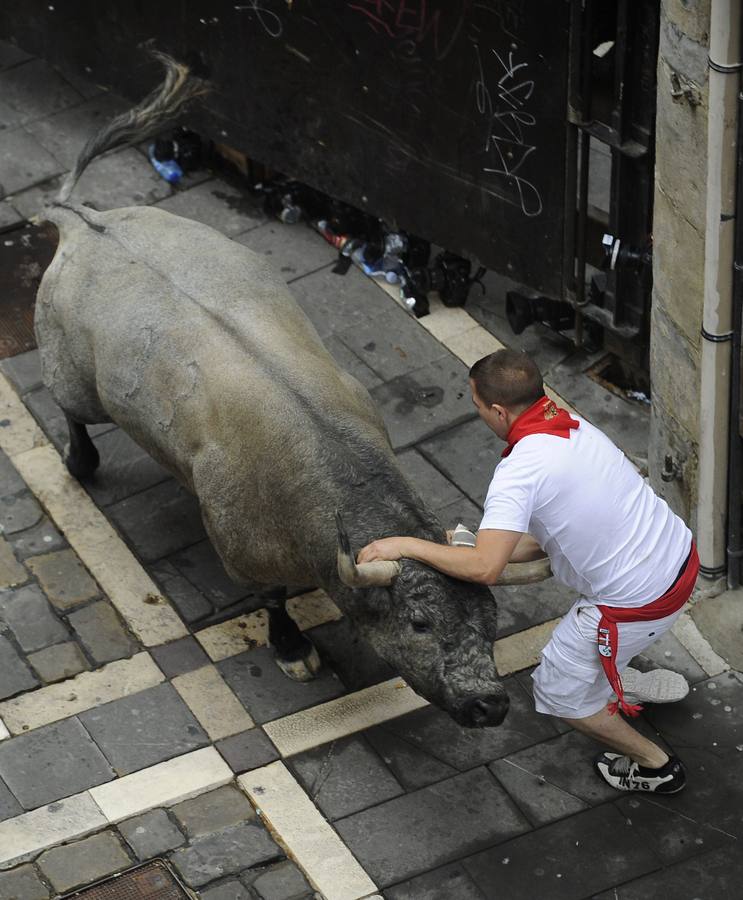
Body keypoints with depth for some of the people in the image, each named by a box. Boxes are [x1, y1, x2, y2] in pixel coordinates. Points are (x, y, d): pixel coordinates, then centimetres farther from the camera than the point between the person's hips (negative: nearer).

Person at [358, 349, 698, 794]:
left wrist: (407, 545, -18)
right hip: (683, 555, 8)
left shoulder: (519, 472, -24)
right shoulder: (576, 426, 3)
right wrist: (503, 549, 13)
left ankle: (656, 766, 30)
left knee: (560, 690, 17)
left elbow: (484, 568, -30)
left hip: (640, 603, -8)